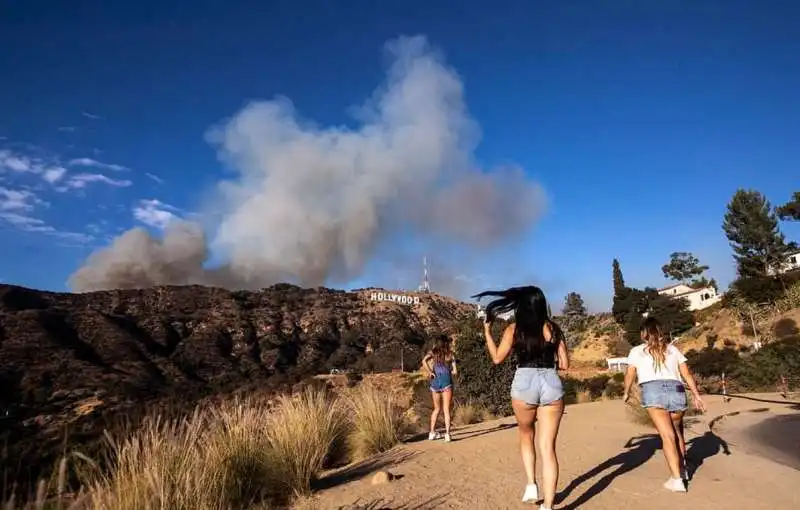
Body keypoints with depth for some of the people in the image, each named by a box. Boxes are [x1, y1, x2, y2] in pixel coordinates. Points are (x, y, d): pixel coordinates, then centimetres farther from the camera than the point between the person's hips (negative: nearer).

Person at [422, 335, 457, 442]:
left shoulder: (433, 353, 5)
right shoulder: (450, 354, 4)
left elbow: (424, 361, -13)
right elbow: (455, 371, -1)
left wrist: (430, 372, -5)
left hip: (435, 382, 2)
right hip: (447, 382, -2)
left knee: (437, 408, 17)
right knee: (446, 410, 0)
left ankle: (432, 432, 19)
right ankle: (447, 433, -9)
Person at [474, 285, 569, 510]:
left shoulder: (514, 329, 1)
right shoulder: (553, 328, 5)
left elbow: (497, 358, 5)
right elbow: (564, 364, 6)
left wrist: (487, 330, 12)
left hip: (524, 384, -1)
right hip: (551, 385, 1)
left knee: (526, 436, 27)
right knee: (548, 448, 5)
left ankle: (531, 484, 17)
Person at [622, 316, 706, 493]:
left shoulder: (637, 351, 15)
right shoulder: (672, 349, 22)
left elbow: (629, 375, 15)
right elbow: (687, 374, 14)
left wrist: (626, 393, 30)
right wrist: (697, 396, 15)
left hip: (654, 390, -3)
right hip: (676, 391, 4)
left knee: (667, 435, -6)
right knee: (677, 431, 25)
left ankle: (677, 479, -12)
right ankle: (682, 469, 35)